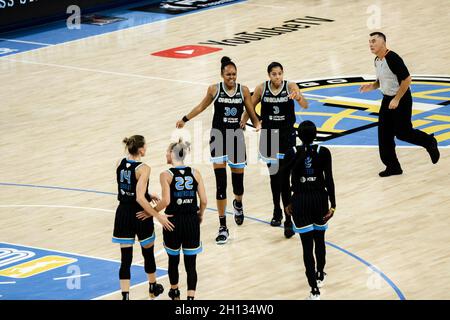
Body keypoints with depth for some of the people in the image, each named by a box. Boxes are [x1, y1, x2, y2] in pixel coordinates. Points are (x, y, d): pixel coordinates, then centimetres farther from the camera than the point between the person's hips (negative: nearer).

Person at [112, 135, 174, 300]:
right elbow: (140, 199, -26)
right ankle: (153, 288, 40)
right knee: (148, 252, 20)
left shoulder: (120, 164, 0)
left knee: (125, 258, 5)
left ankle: (125, 296, -1)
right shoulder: (143, 169, -20)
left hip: (123, 214, 4)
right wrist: (158, 216, -23)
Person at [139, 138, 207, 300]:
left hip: (173, 222, -1)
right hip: (192, 222, 2)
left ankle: (174, 292, 40)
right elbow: (204, 200, -1)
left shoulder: (166, 175, -9)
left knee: (173, 259, 21)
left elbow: (166, 201, -18)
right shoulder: (195, 173, 0)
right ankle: (190, 297, -4)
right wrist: (200, 214, 18)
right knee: (190, 264, 5)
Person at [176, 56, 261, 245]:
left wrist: (257, 125, -12)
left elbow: (251, 112, 6)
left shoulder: (243, 91, -2)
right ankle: (223, 227, -5)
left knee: (238, 180, 11)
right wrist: (185, 119, 17)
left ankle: (238, 204, 48)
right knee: (220, 183, -8)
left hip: (237, 136, 1)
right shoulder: (214, 90, -4)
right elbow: (202, 106, 13)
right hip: (219, 136, -1)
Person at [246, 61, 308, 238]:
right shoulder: (261, 88, -5)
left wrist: (299, 97, -46)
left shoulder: (290, 86, -12)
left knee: (284, 179, -9)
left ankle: (288, 220, -8)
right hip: (268, 136, 3)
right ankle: (277, 212, 29)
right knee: (274, 176, 13)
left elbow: (305, 105, -25)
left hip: (286, 136, -3)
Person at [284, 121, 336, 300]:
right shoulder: (323, 152, -7)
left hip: (300, 200, -1)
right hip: (320, 198, 1)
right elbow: (329, 180, -9)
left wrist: (288, 203, 9)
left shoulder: (292, 154, -7)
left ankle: (315, 290, -7)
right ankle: (320, 275, 43)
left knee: (307, 245, -1)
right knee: (319, 239, 24)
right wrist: (332, 204, -7)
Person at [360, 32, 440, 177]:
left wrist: (396, 100, -23)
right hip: (387, 99, 8)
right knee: (384, 134, 3)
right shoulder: (377, 61, 5)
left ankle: (429, 142, 26)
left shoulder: (393, 59, -23)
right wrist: (372, 86, 0)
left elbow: (407, 79, -24)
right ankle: (392, 166, 11)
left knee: (402, 132, 0)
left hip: (401, 100, -8)